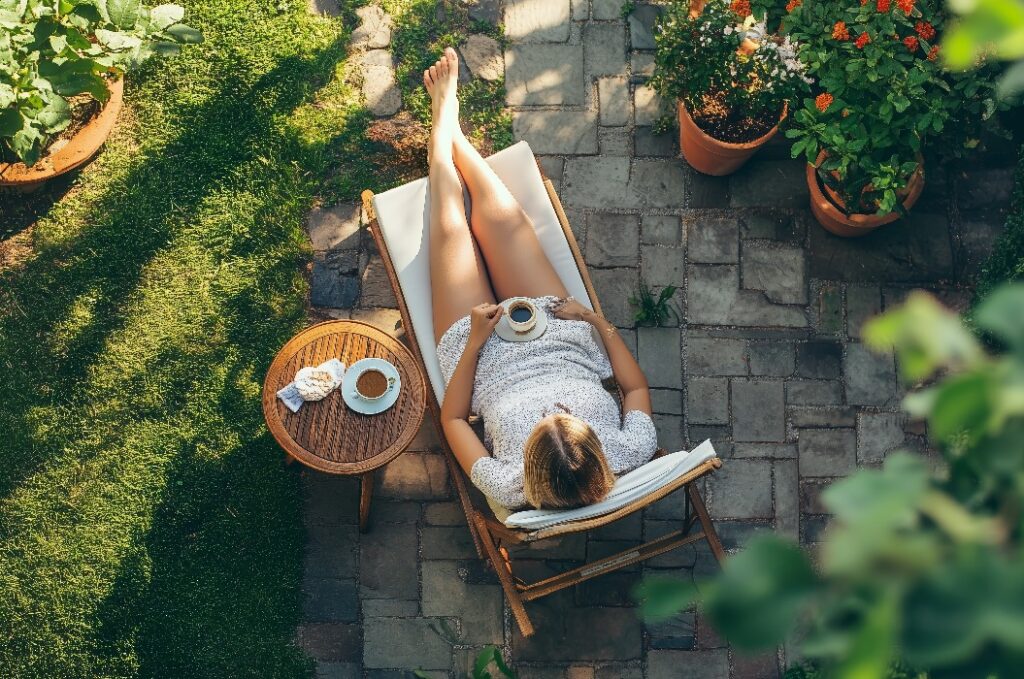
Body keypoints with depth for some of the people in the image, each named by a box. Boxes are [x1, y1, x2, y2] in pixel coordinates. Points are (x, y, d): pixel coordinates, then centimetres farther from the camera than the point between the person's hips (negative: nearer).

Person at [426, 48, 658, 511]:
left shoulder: (510, 488, -40)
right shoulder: (632, 455, -34)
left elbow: (452, 418, -23)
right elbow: (636, 386, -12)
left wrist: (475, 341, -30)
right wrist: (600, 322, -16)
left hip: (486, 352, -2)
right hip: (560, 339, 2)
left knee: (452, 230, 5)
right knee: (501, 219, 4)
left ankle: (444, 120, 37)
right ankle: (450, 130, 35)